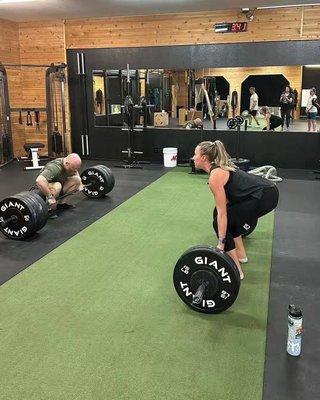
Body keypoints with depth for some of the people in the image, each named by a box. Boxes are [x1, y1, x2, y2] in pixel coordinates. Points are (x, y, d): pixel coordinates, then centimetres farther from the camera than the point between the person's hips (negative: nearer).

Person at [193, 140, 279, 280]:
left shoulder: (215, 177, -14)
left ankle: (236, 270, 2)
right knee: (230, 216, 23)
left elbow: (222, 213, -15)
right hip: (266, 190, 10)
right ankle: (240, 254, 32)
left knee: (219, 222, -2)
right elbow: (228, 196, 28)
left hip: (265, 197, -10)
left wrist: (221, 243, -10)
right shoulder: (219, 167, 13)